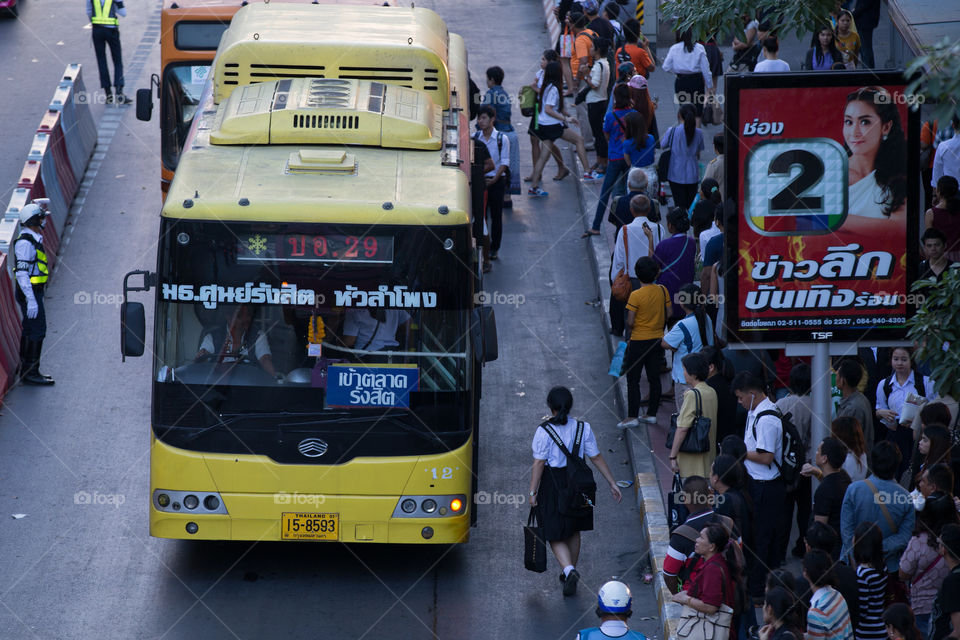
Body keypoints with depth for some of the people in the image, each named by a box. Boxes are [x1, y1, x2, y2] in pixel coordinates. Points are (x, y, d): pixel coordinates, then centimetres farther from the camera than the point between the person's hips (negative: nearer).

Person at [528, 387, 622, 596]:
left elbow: (539, 463, -15)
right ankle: (570, 573, 33)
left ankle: (569, 570, -19)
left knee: (555, 534, 3)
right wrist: (612, 483, 6)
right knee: (573, 531, 22)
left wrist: (533, 492, -10)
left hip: (553, 484, -4)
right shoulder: (582, 428, -4)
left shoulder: (544, 431, -14)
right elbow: (596, 457, -1)